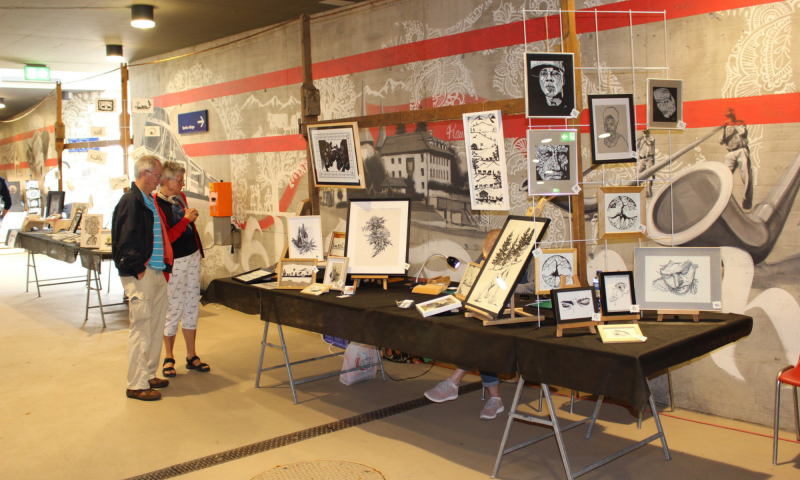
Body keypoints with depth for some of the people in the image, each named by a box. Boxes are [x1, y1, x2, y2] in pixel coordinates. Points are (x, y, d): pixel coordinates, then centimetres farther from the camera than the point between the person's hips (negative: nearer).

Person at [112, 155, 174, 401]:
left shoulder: (149, 201, 17)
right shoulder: (131, 201, -14)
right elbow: (126, 241, -19)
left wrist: (164, 266, 14)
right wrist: (139, 269, -16)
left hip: (156, 273, 10)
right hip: (140, 275, -10)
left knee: (156, 326, 15)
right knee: (141, 328, -4)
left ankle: (149, 375, 27)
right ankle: (136, 385, 5)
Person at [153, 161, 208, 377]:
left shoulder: (181, 197, 9)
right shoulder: (156, 203, -15)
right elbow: (165, 238, -20)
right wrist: (186, 219, -21)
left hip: (192, 257, 7)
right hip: (174, 262, -7)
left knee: (192, 308, 12)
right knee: (174, 310, 1)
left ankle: (191, 357, 21)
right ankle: (168, 359, 16)